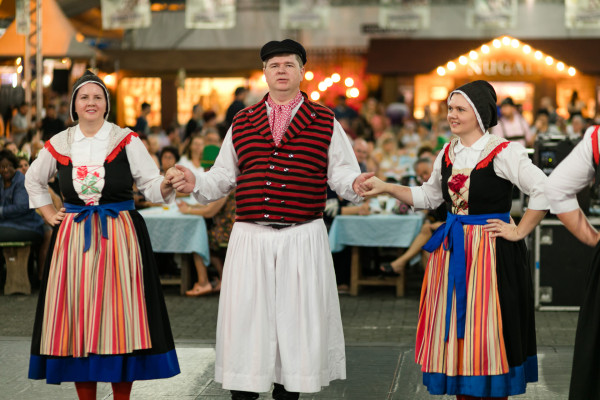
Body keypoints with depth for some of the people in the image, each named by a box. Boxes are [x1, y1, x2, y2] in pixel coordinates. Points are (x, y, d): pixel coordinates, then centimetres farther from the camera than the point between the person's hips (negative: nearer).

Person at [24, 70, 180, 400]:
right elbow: (33, 180, 25)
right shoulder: (58, 145, 7)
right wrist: (49, 215, 14)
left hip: (119, 236, -2)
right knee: (78, 318, 3)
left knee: (119, 319, -3)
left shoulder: (126, 141, 0)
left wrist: (168, 184, -24)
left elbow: (151, 185, -2)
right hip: (73, 239, 2)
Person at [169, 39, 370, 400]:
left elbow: (341, 173, 4)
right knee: (245, 316, 0)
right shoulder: (242, 122, 13)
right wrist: (197, 184, -5)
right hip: (250, 237, 1)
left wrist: (354, 184, -18)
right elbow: (224, 176, 13)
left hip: (303, 238, -1)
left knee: (297, 316, 3)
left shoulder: (324, 122, 8)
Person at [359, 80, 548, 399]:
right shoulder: (448, 154, 10)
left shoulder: (504, 153, -12)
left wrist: (519, 231, -13)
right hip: (452, 250, 7)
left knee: (487, 335, -2)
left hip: (491, 253, -7)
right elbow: (429, 196, 22)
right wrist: (386, 188, 14)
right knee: (455, 330, 9)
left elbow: (544, 191, -16)